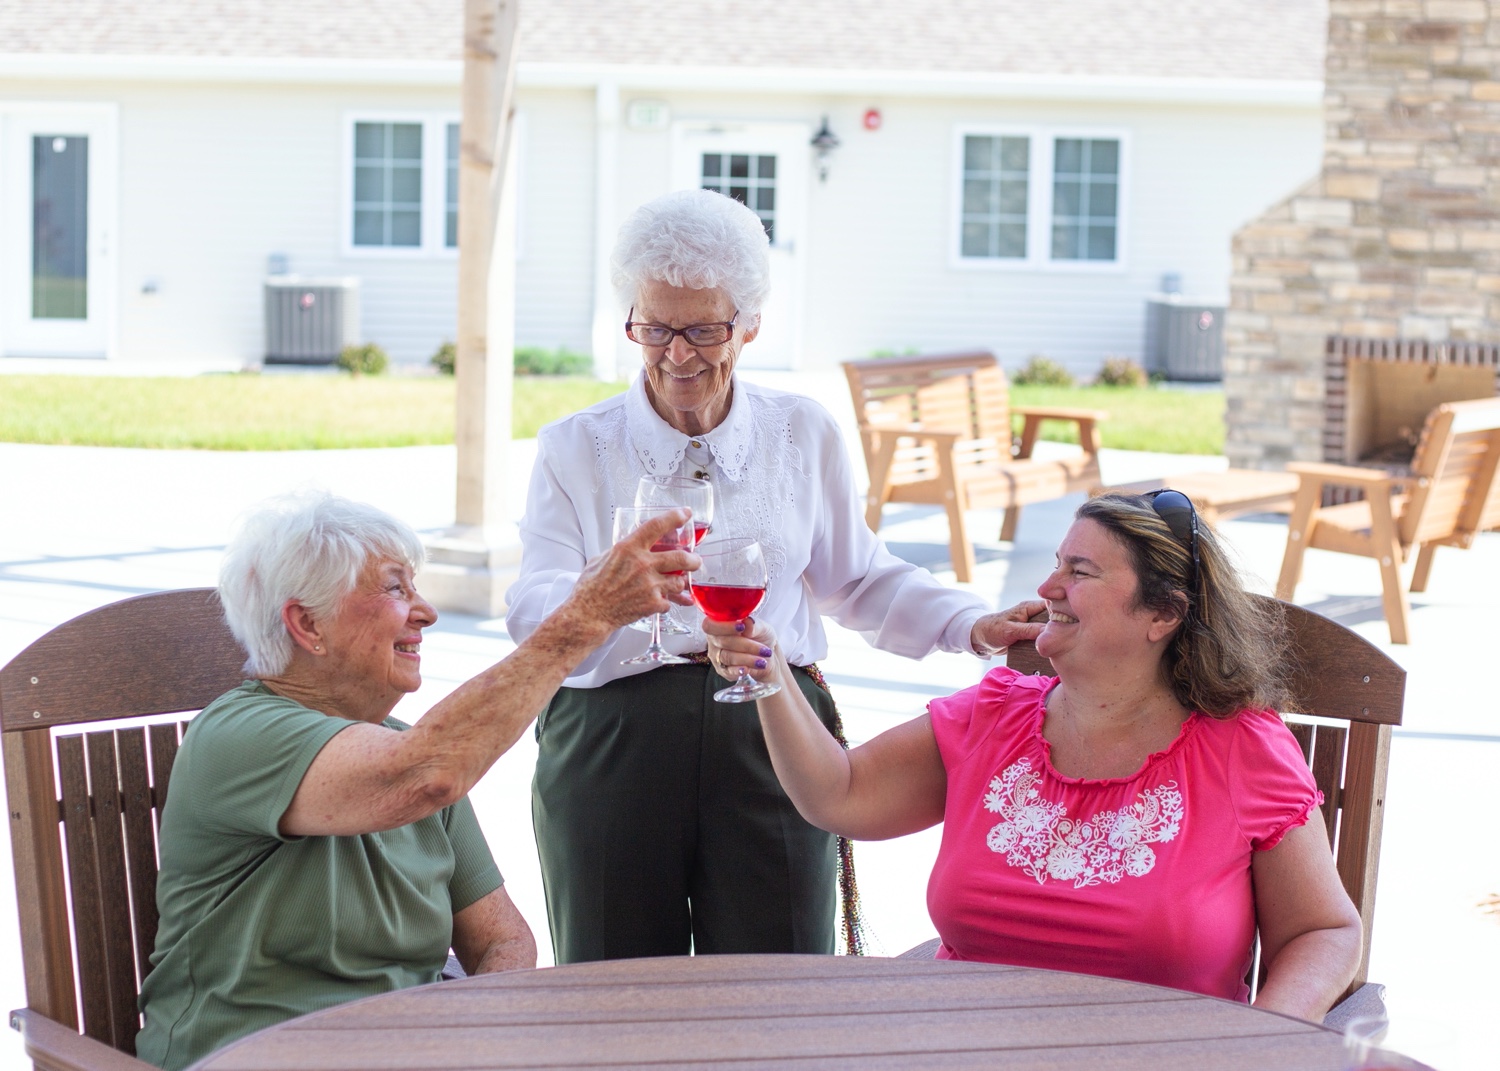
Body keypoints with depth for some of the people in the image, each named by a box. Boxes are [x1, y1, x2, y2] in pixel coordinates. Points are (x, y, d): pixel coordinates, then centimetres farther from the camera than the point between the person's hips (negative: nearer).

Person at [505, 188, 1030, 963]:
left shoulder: (802, 434, 11)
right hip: (611, 746, -1)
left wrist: (973, 626, 5)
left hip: (771, 737, 1)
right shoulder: (574, 448, 6)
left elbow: (860, 581, 20)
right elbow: (532, 609, -7)